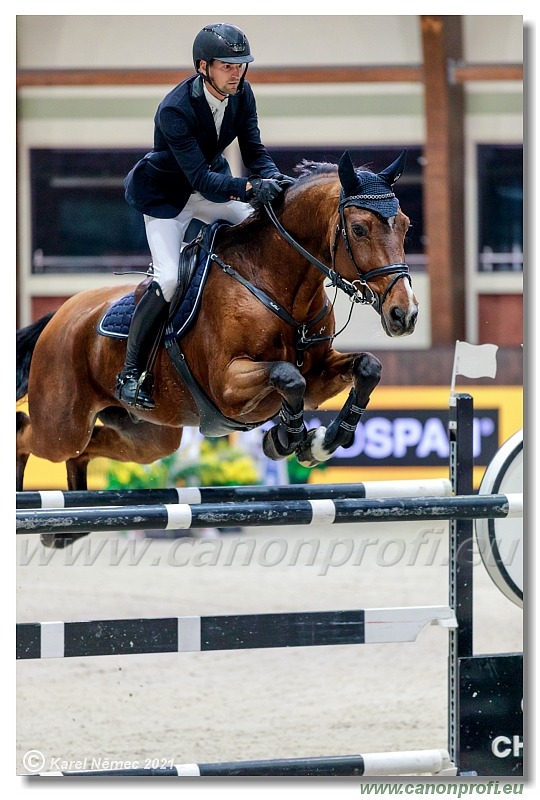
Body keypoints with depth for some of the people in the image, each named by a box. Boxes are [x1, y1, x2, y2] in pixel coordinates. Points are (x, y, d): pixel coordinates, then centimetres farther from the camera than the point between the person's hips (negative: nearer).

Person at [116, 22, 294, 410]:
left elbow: (254, 151, -9)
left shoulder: (241, 94, -13)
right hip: (167, 196, -7)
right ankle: (130, 373, -9)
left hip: (214, 183, 7)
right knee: (168, 280, -19)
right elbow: (200, 178, -36)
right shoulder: (175, 110, -32)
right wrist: (249, 189, -49)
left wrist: (274, 178, -31)